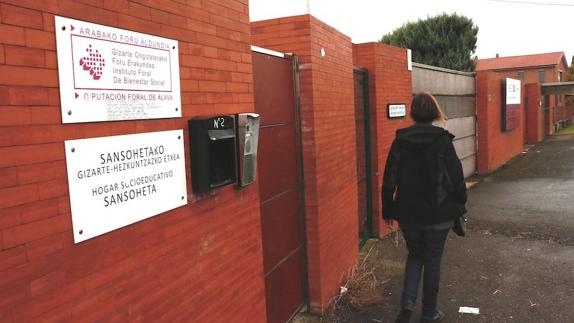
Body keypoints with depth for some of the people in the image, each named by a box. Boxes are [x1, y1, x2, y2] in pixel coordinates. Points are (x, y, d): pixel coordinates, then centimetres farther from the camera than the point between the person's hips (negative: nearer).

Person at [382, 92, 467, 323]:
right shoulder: (442, 140, -11)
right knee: (432, 260, 12)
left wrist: (388, 209, 8)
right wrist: (459, 207, 5)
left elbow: (389, 179, -2)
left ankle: (407, 300, 4)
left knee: (415, 255, 21)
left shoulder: (400, 140, -4)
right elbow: (456, 178, -8)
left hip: (408, 213, 2)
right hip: (438, 213, -2)